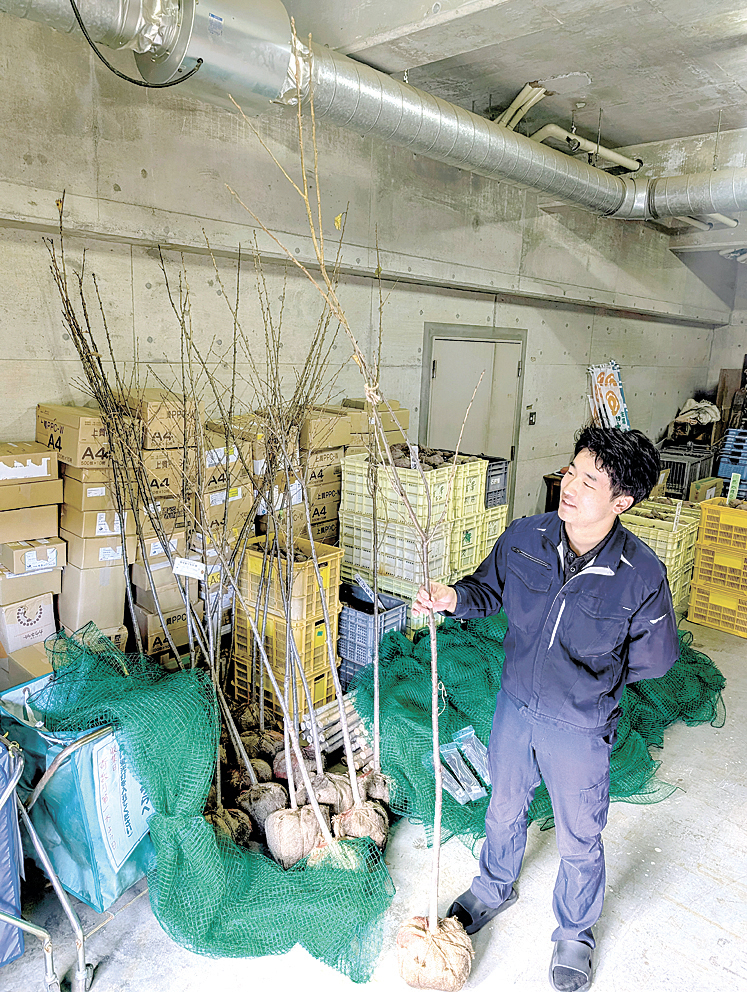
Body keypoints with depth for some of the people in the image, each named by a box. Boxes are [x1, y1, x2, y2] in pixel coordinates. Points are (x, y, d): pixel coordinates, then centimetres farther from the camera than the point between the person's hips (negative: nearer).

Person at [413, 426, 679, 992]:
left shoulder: (641, 575, -25)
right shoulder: (525, 538, -17)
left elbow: (655, 658, -8)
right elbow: (489, 589, 1)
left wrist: (592, 679, -4)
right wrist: (455, 598, -20)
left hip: (581, 730, -3)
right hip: (515, 707, 3)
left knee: (579, 842, 20)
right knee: (504, 811, 28)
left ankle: (575, 933, 52)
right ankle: (495, 889, 59)